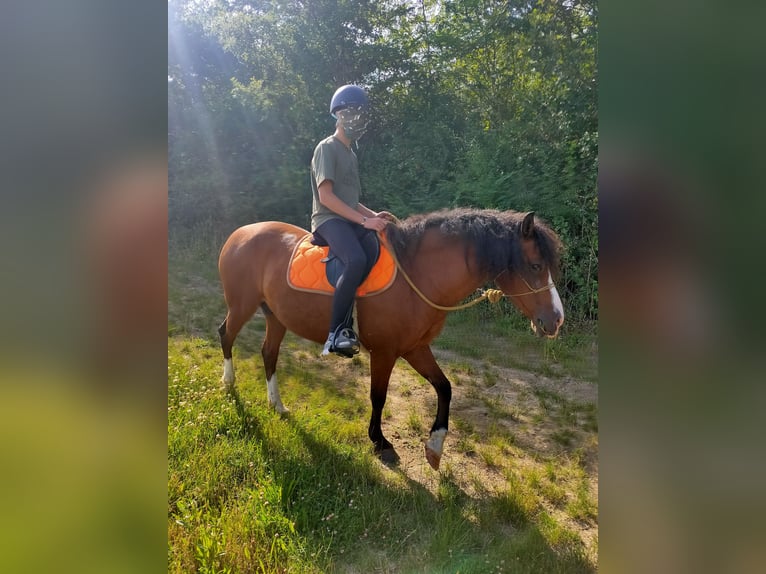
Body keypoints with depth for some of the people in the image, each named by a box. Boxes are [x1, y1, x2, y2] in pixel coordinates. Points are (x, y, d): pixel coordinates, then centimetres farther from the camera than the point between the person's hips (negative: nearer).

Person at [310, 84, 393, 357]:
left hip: (350, 221, 9)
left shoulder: (350, 154, 23)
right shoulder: (327, 148, -3)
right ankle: (337, 333, -31)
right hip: (329, 220, -9)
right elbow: (326, 196, -15)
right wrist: (364, 220, -20)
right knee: (357, 260, -36)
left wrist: (374, 214, 7)